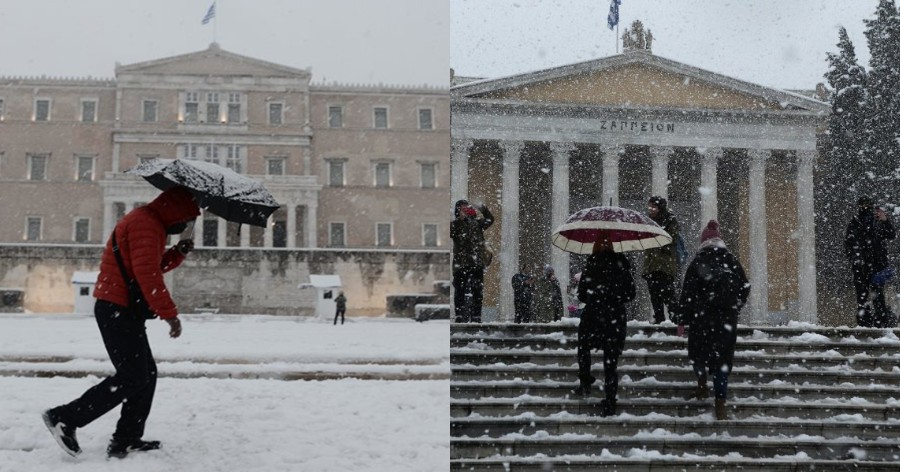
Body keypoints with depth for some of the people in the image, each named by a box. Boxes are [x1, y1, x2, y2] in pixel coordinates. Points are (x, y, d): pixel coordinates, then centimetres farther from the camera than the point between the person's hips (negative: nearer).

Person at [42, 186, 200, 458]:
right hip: (118, 309, -11)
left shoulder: (149, 222, 20)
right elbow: (147, 274, -23)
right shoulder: (146, 224, -14)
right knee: (132, 377, -11)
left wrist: (177, 253, 10)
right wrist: (170, 314, -21)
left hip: (122, 310, 11)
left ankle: (126, 441, 12)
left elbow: (153, 266, 26)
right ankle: (65, 418, -6)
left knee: (147, 375, 10)